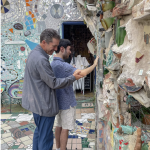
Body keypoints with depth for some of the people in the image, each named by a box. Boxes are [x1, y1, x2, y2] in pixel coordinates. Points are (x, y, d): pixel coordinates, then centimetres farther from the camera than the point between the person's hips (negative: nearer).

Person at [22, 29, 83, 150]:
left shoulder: (34, 53, 7)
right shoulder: (41, 59, -25)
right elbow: (54, 83, -20)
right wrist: (73, 77, -10)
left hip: (36, 102, 10)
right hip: (44, 104, -10)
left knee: (39, 131, 24)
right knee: (46, 137, 5)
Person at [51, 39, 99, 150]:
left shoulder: (52, 64, 6)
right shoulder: (62, 65, -24)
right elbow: (82, 73, -31)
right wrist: (94, 64, -19)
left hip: (59, 100, 9)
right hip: (66, 102, -9)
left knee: (59, 125, 19)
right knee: (65, 128, 4)